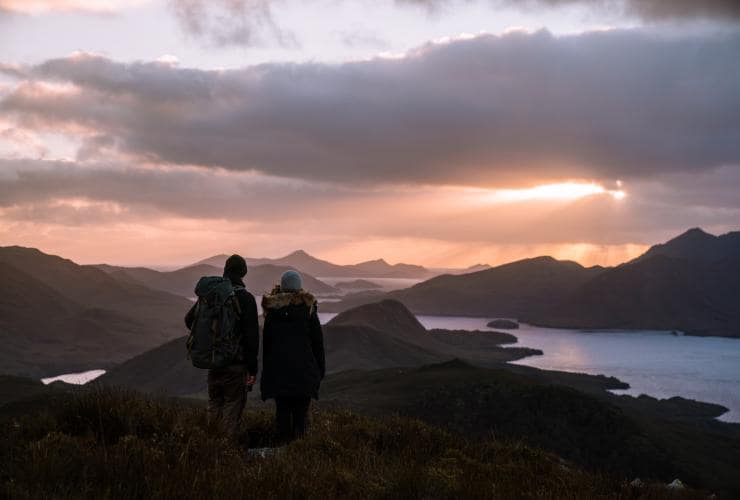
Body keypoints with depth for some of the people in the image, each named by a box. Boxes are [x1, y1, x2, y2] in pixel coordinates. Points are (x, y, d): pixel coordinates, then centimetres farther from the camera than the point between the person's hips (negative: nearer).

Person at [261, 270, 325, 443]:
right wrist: (320, 368, 8)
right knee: (301, 411, 1)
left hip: (278, 368, 2)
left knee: (282, 410, 7)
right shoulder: (308, 308, -3)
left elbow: (266, 341, 7)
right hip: (303, 368, -1)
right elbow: (317, 340, 0)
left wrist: (266, 368, 15)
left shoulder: (272, 309, 2)